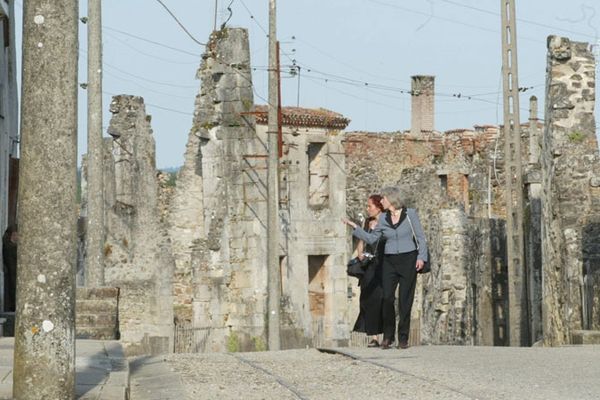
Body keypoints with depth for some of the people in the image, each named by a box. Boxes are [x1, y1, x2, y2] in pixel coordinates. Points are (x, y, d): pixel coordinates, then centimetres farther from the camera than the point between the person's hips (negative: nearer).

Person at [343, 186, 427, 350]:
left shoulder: (410, 214, 0)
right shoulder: (383, 218, 10)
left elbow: (420, 237, 1)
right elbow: (371, 238, 12)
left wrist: (421, 257, -9)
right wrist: (355, 227, 6)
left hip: (408, 260, -3)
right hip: (389, 261, 3)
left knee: (405, 300, -2)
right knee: (387, 298, -8)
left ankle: (403, 338, 5)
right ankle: (388, 336, 3)